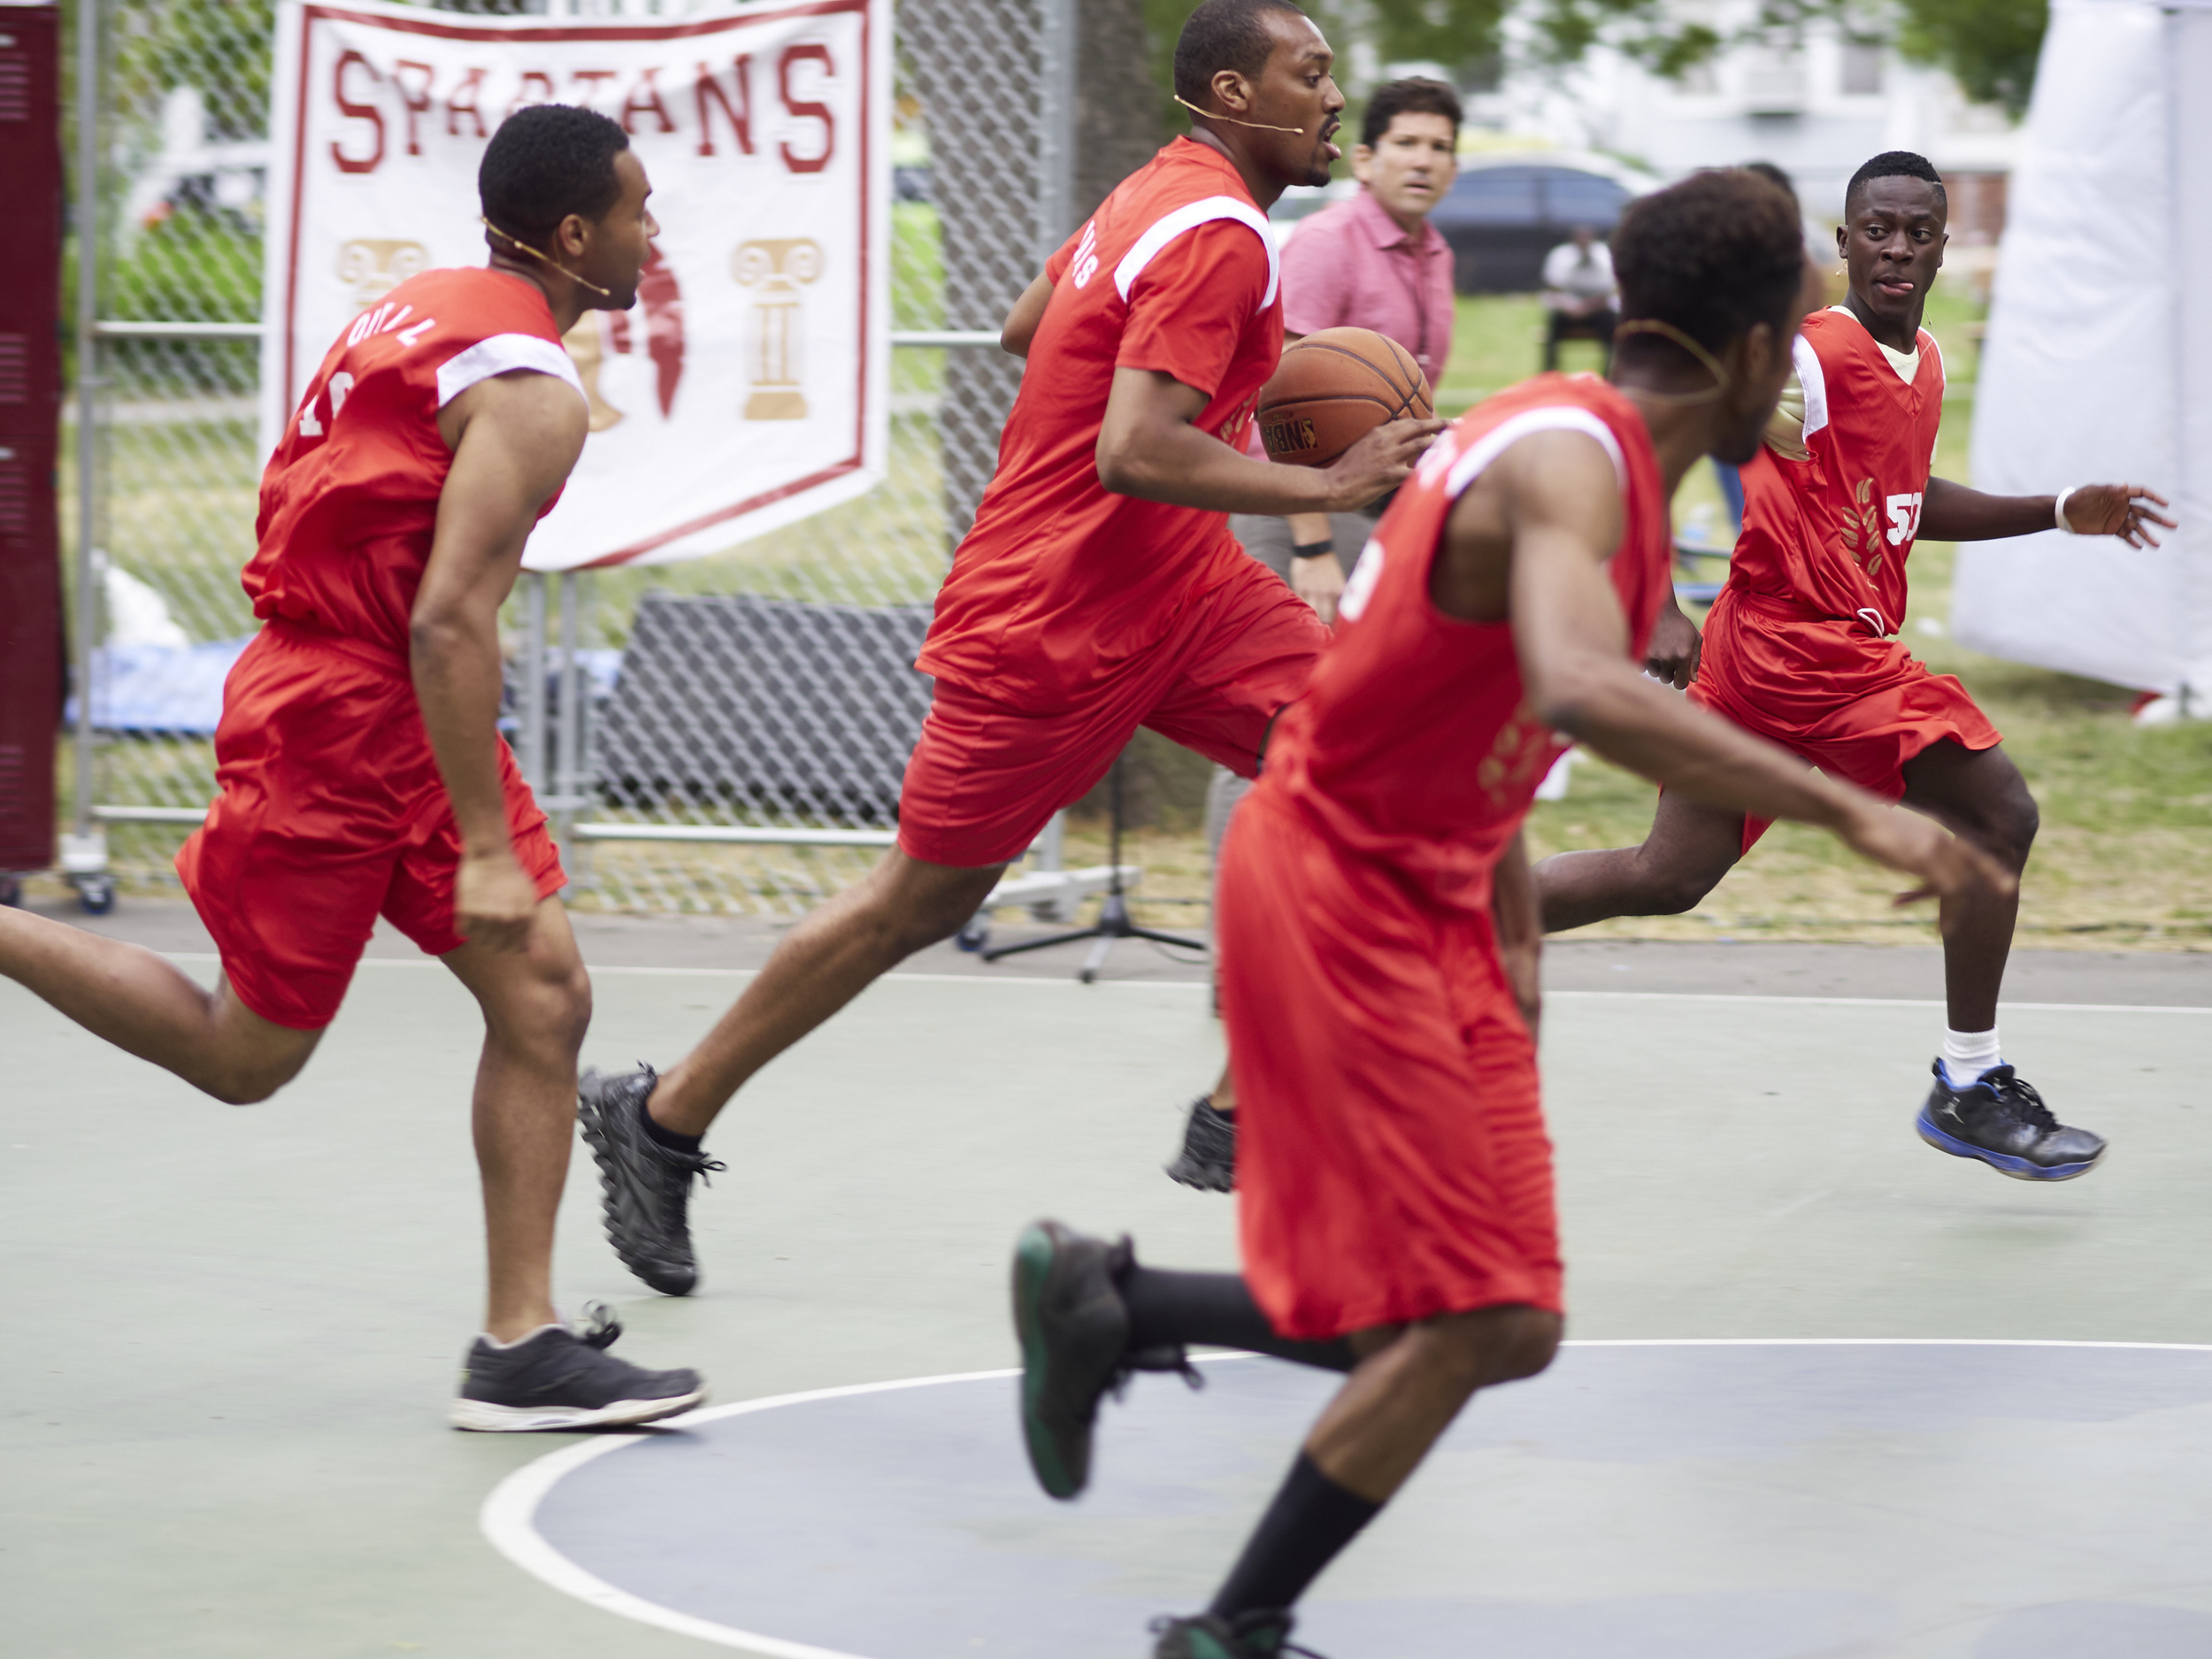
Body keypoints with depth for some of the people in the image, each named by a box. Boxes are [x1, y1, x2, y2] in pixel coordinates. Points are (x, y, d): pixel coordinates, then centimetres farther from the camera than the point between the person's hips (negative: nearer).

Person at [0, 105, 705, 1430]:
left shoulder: (421, 308, 10)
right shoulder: (532, 388, -19)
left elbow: (302, 502, 18)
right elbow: (449, 621, -26)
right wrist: (484, 848, -25)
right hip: (342, 718, -10)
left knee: (545, 998, 3)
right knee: (246, 1055, 4)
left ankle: (521, 1348, 2)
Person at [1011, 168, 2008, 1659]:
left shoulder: (1600, 455, 8)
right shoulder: (1569, 462, -23)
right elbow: (1583, 693, -43)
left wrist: (1513, 928, 17)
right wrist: (1850, 811, -45)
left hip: (1433, 912, 10)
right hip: (1337, 902, -10)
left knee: (1504, 1327, 8)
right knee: (1468, 1322, -11)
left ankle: (1106, 1304, 23)